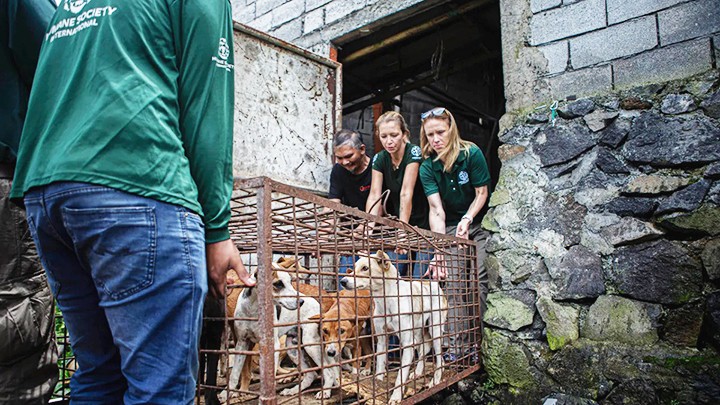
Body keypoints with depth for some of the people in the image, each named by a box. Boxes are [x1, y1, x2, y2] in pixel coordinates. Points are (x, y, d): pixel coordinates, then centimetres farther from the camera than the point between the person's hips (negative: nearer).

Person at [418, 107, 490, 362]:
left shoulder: (472, 154, -14)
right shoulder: (427, 168, -11)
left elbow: (482, 192, -7)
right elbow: (436, 209, -20)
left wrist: (467, 219, -22)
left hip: (478, 224, -1)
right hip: (449, 228, 1)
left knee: (478, 281, -9)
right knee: (453, 284, -7)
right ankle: (456, 344, -4)